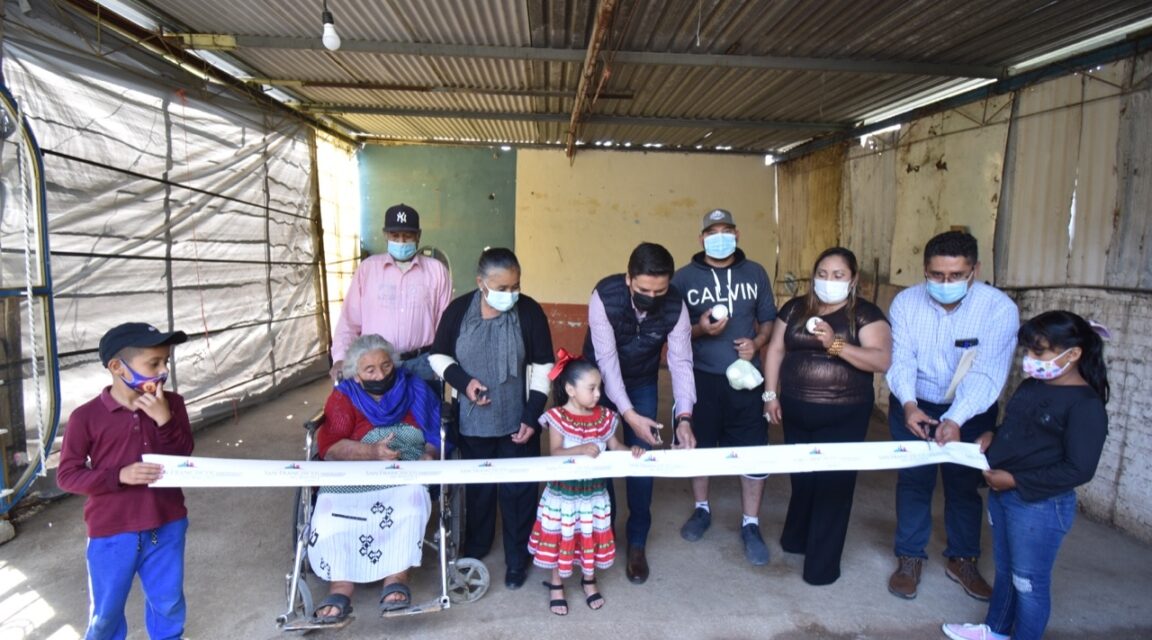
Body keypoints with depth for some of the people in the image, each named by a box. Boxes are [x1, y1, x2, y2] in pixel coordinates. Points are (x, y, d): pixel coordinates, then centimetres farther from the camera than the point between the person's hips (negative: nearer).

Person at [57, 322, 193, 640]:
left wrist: (165, 419, -21)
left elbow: (184, 457, -6)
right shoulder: (86, 417, -13)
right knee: (106, 611, 17)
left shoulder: (171, 404, -5)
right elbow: (66, 476, -8)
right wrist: (119, 475, -24)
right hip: (111, 533, -2)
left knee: (169, 603, 18)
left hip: (167, 526, 2)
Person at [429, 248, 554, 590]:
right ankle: (474, 549, 39)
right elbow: (438, 355, 4)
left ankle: (517, 559, 26)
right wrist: (463, 381, -14)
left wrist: (532, 416, -9)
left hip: (517, 420, -1)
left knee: (517, 489, 7)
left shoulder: (530, 311, -11)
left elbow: (542, 366, -6)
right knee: (477, 486, 17)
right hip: (473, 420, 1)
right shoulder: (458, 310, -7)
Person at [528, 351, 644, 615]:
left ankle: (589, 580, 38)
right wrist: (581, 450, -37)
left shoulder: (605, 417, -2)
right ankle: (556, 585, 30)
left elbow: (615, 446, 3)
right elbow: (555, 453, -22)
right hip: (563, 492, -4)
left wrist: (630, 450, -16)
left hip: (594, 490, 4)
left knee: (591, 536, 16)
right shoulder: (557, 417, -16)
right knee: (561, 537, 10)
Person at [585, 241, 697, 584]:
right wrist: (629, 414, -40)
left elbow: (681, 361, -23)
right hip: (601, 380, -1)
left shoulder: (675, 305, -26)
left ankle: (637, 543, 17)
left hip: (643, 384, 2)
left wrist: (684, 417, -35)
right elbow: (606, 359, -33)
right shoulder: (604, 296, -33)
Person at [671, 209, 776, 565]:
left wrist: (756, 342, -8)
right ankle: (702, 510, 36)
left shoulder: (755, 273, 6)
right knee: (698, 446, 13)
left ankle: (750, 525, 19)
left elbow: (768, 319, 12)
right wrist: (699, 329, -17)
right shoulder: (684, 277, 0)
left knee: (754, 450, 1)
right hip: (700, 377, 0)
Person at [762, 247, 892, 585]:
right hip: (796, 411, 3)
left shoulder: (866, 314, -6)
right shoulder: (795, 308, 5)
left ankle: (823, 561, 19)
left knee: (834, 484, 5)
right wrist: (771, 395, 1)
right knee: (801, 476, 18)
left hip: (844, 416, -3)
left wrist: (835, 344, -29)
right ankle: (796, 538, 40)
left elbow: (882, 360, -18)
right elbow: (776, 350, 7)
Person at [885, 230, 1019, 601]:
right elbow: (901, 360, -17)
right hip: (913, 406, 1)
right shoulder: (906, 303, -13)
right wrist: (908, 404, -35)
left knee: (965, 484, 13)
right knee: (913, 481, 7)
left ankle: (962, 560, 32)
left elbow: (986, 372, -26)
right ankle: (909, 558, 23)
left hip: (971, 412, 0)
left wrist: (956, 419, -38)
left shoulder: (999, 307, -19)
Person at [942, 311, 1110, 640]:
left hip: (1040, 506, -8)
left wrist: (1016, 480, -20)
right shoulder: (1032, 385, 5)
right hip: (1002, 494, 8)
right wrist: (992, 437, 0)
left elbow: (1079, 470, -21)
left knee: (1029, 581, 10)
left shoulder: (1086, 405, -18)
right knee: (1004, 570, 23)